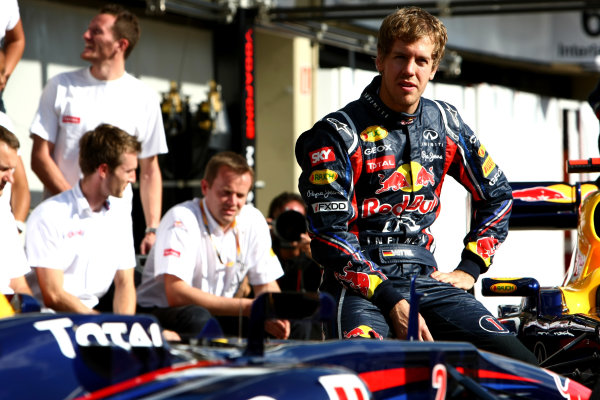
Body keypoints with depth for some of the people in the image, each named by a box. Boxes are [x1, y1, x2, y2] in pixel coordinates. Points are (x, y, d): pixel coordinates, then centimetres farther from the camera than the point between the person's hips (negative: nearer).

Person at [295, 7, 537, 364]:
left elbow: (497, 194, 27)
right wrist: (392, 301, -18)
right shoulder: (338, 133, -4)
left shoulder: (445, 123, 13)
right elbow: (329, 235, -11)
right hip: (360, 282, -5)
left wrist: (469, 269, 15)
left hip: (426, 277, 5)